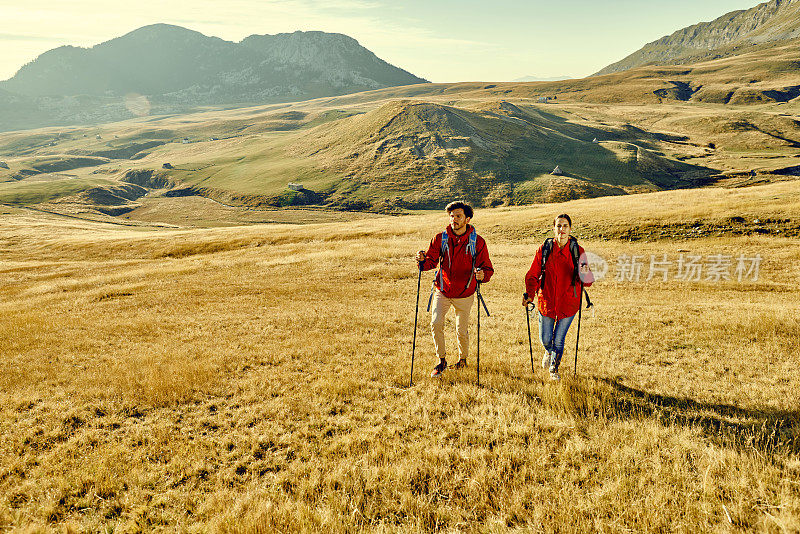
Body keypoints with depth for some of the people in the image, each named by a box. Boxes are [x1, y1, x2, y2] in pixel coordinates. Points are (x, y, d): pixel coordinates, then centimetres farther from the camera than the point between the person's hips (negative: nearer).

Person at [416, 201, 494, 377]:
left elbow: (487, 268, -7)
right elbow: (431, 261, -3)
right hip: (442, 291, 1)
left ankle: (462, 359, 38)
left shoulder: (478, 241, -8)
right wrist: (423, 260, -26)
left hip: (464, 294, -1)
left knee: (462, 330, 8)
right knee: (436, 323, -16)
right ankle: (441, 361, 4)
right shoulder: (440, 238, -4)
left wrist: (482, 275, -30)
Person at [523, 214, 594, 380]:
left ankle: (554, 369, 33)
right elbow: (533, 274, 1)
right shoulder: (544, 249, -4)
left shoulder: (578, 251, -4)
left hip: (567, 303, -1)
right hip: (546, 302, 1)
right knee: (545, 339, 9)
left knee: (559, 340, 6)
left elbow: (587, 282, -1)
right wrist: (529, 294, -14)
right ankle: (549, 352, 48)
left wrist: (586, 275, -25)